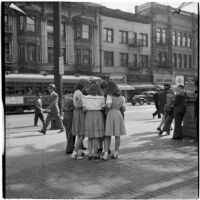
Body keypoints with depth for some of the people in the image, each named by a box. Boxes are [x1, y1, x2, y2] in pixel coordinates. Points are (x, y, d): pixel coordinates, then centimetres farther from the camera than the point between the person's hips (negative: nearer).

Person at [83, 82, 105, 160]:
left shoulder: (85, 97, 0)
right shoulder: (101, 97, -2)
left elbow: (84, 109, -2)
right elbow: (103, 108, 3)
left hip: (88, 115, 2)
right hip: (98, 115, -2)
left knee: (90, 136, 10)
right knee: (96, 136, 5)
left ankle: (90, 154, 8)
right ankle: (95, 154, 10)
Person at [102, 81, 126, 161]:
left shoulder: (109, 96, -6)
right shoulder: (121, 97, 9)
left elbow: (108, 106, -20)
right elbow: (124, 109, 13)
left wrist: (106, 104, 2)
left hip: (110, 115, -4)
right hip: (119, 115, 4)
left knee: (107, 135, 3)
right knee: (117, 135, 13)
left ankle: (106, 154, -5)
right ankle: (115, 153, 20)